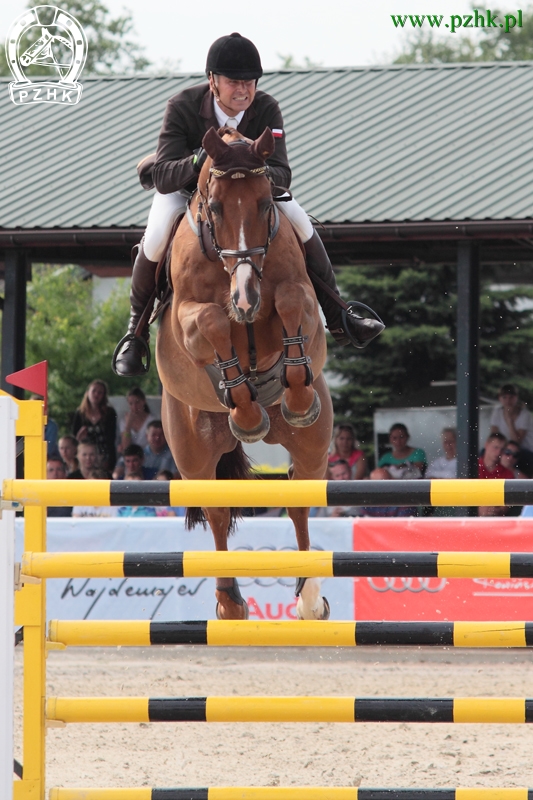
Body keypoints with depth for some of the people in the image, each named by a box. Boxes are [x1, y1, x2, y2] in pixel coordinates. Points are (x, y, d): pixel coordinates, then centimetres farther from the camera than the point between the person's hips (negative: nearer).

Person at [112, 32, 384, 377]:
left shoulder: (266, 109, -25)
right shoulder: (182, 107, -31)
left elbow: (282, 174, -31)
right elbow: (164, 179, -37)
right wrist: (198, 162, -58)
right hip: (183, 187, -2)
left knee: (300, 221, -18)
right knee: (156, 238, -31)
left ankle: (338, 319, -1)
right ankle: (136, 330, -8)